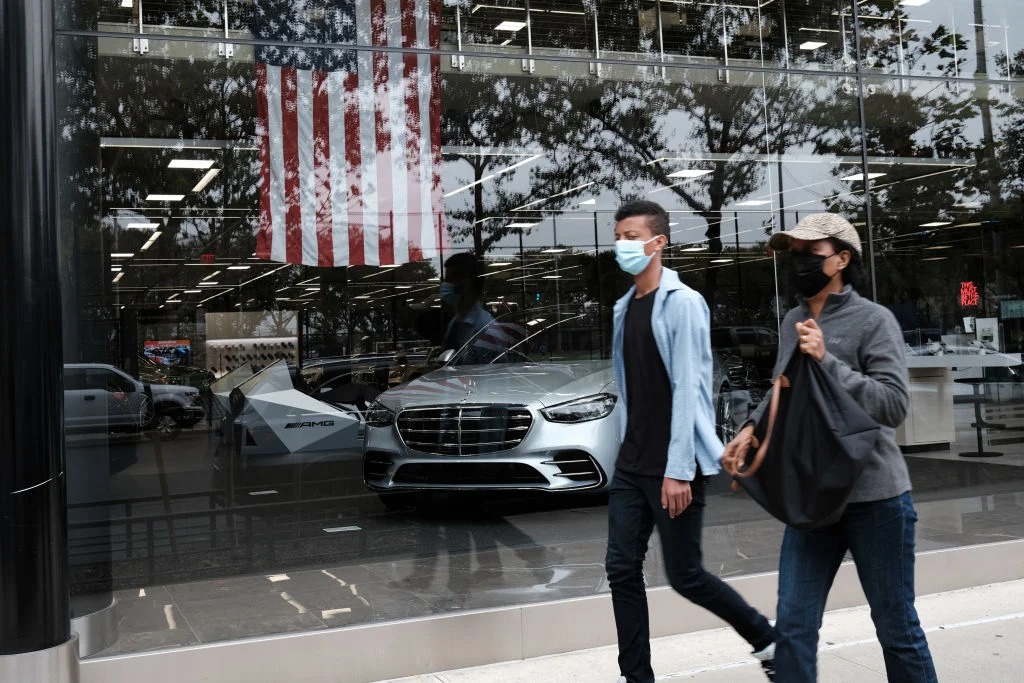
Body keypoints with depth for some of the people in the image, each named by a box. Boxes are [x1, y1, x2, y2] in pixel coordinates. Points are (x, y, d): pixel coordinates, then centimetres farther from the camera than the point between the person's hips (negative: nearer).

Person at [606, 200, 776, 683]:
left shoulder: (682, 303, -11)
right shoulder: (624, 307, 12)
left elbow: (687, 389, -17)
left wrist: (677, 469, -20)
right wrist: (630, 452, 11)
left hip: (673, 465, -7)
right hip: (631, 465, 7)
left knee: (685, 575, 1)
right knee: (622, 570, 3)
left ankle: (767, 640, 24)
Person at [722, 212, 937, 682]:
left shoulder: (874, 320, -8)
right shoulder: (792, 322, 9)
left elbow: (894, 405, -16)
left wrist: (827, 361, -22)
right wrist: (751, 429, 6)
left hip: (875, 499, -5)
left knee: (896, 629, 9)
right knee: (793, 627, 3)